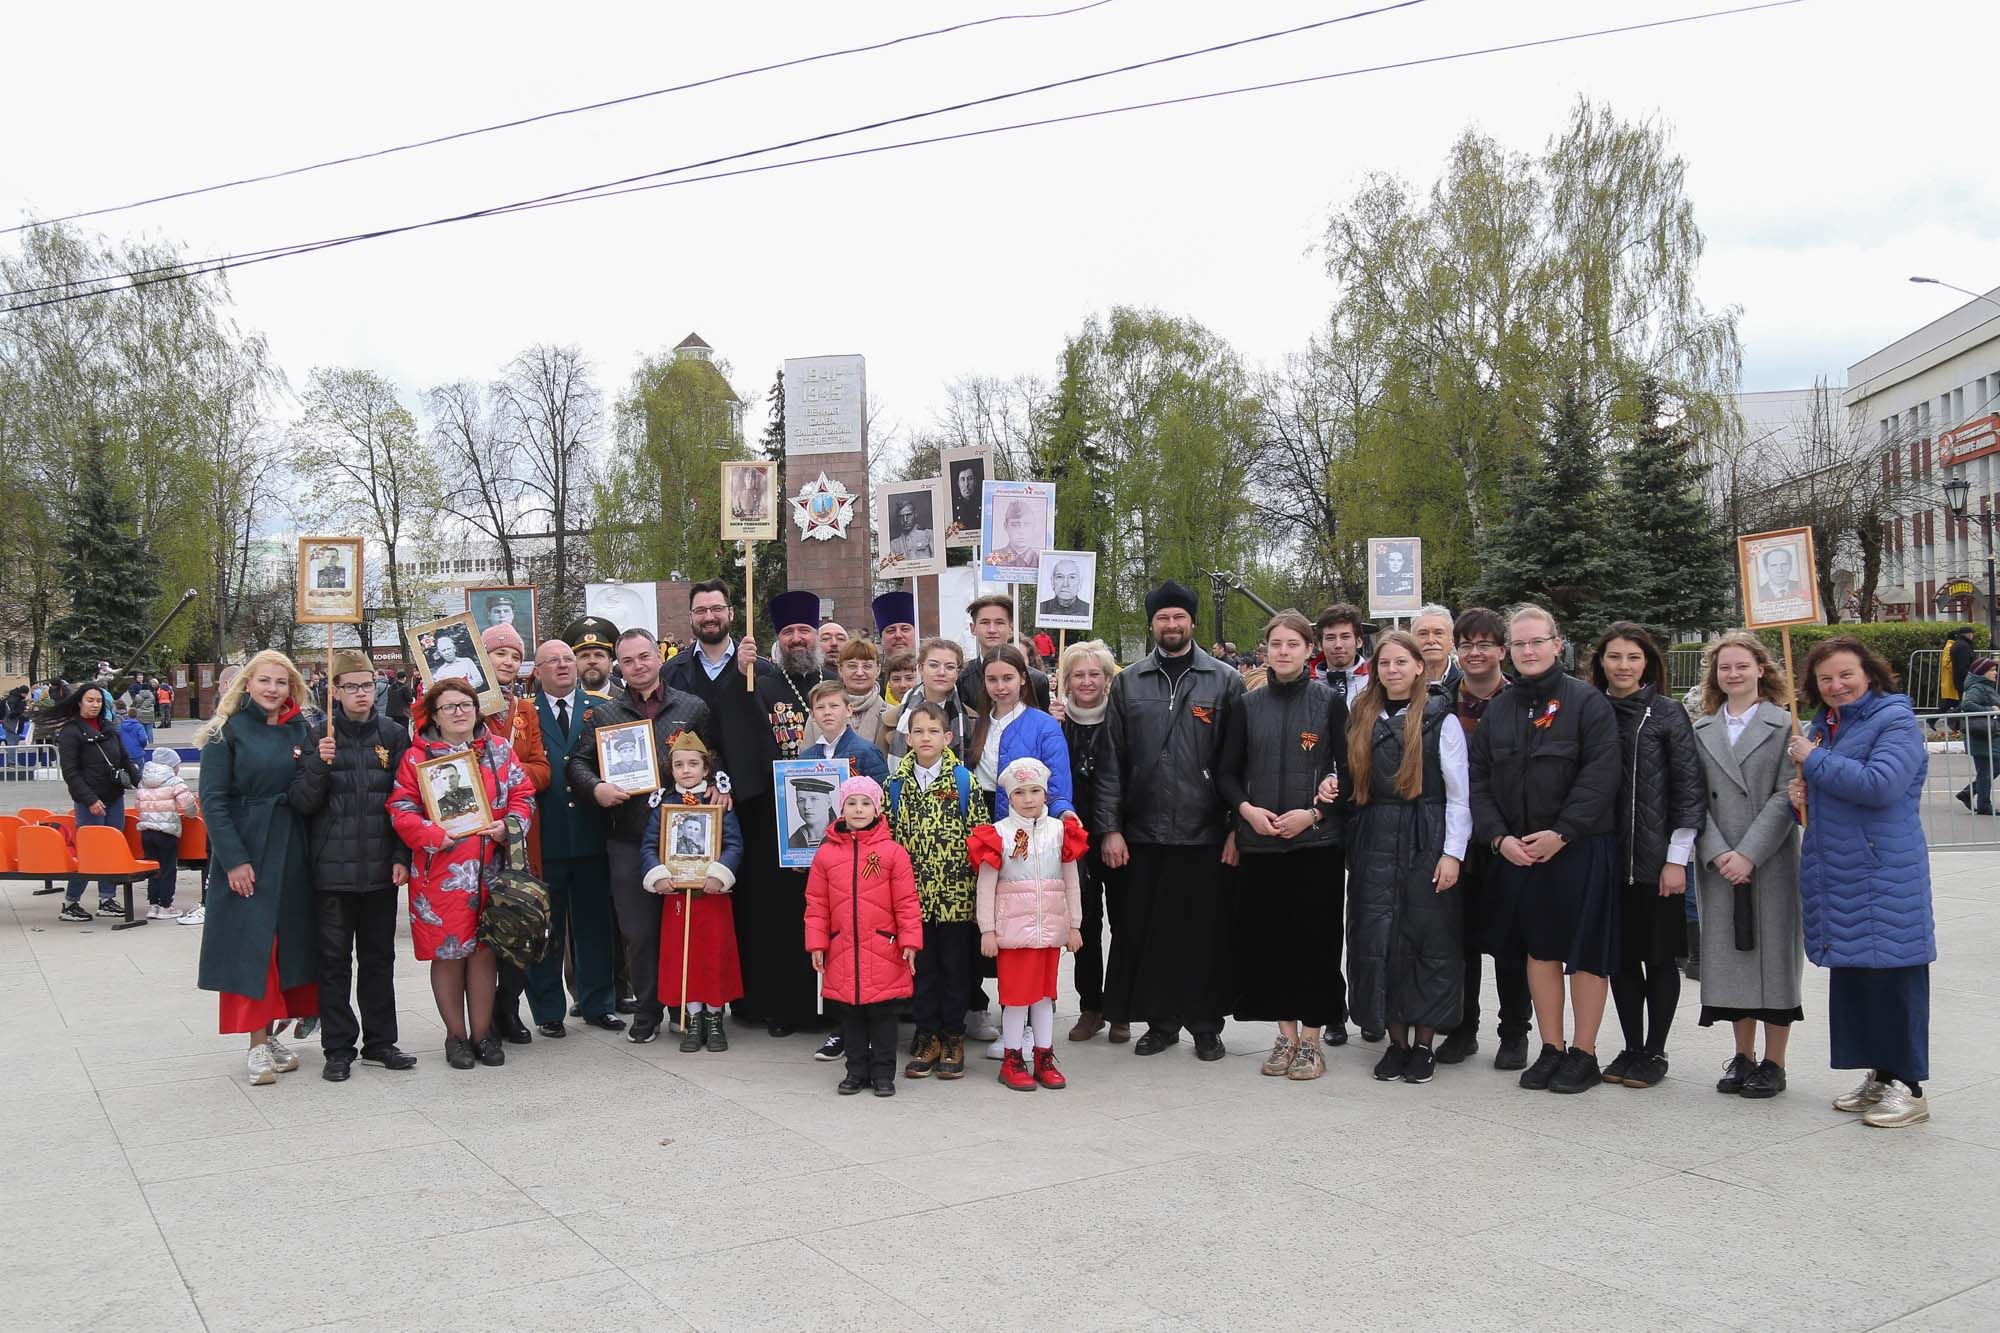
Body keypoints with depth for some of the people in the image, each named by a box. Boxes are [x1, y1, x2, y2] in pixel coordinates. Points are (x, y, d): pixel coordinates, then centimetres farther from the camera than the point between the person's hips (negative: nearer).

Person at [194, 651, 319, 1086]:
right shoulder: (227, 731, -4)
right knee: (250, 944, -4)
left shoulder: (300, 731, 9)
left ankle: (270, 1032, 19)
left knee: (289, 941, 8)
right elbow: (212, 800, -9)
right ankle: (258, 1045, 1)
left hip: (291, 851, 5)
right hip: (244, 851, -5)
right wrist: (234, 859, -15)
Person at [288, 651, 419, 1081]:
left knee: (379, 957, 11)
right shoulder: (319, 737, -1)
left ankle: (379, 1041, 21)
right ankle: (338, 1048, 13)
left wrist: (401, 857, -1)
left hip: (380, 867, 2)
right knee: (335, 960, 4)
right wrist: (320, 764, -22)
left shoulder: (393, 735, 4)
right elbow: (303, 803, -5)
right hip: (332, 867, -2)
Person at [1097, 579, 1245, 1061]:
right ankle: (1160, 1021, 21)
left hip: (1206, 834, -1)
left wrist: (1237, 826, -3)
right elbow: (1111, 760, 6)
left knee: (1206, 932, 5)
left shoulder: (1224, 682, 4)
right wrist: (1111, 827, 0)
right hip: (1144, 832, 2)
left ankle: (1206, 1025, 19)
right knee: (1147, 931, 6)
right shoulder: (1129, 683, 8)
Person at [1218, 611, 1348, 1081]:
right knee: (1267, 939, 4)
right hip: (1259, 843, 3)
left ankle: (1311, 1038, 9)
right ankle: (1286, 1035, 16)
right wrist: (1247, 809, -7)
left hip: (1316, 842, -3)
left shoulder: (1329, 703, 2)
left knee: (1314, 938, -2)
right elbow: (1226, 772, 10)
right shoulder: (1249, 706, 9)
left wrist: (1313, 813, -11)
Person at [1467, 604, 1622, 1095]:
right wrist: (1499, 837, -7)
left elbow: (1601, 777, -14)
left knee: (1585, 951, 2)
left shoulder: (1588, 703, -6)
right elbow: (1479, 779, 6)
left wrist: (1560, 834, -18)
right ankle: (1551, 1049, 21)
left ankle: (1584, 1054, 14)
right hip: (1516, 849, 5)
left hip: (1580, 848, -5)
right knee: (1540, 948, 11)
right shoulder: (1498, 708, 9)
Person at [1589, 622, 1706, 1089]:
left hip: (1657, 859, -4)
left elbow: (1689, 789, -6)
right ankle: (1631, 1048, 22)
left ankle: (1654, 1052, 16)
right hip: (1607, 858, 4)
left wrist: (1676, 859, -10)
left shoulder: (1668, 713, -4)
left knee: (1659, 957, 5)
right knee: (1620, 956, 10)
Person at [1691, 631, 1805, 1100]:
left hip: (1771, 862, -3)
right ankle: (1743, 1056, 19)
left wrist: (1749, 854, -15)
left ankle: (1774, 1063, 12)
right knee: (1730, 955, 7)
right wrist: (1717, 853, -9)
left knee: (1773, 952, 2)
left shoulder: (1784, 726, 0)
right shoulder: (1700, 730, 9)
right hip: (1717, 863, 3)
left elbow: (1785, 797, -7)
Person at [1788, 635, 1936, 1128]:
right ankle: (1878, 1074, 24)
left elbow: (1881, 784, -24)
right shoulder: (1821, 726, 15)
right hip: (1835, 874, 8)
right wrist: (1801, 796, 4)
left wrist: (1814, 760, -15)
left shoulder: (1895, 721, -8)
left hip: (1884, 874, -8)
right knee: (1850, 976, 12)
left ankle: (1906, 1084, 6)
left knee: (1891, 973, -3)